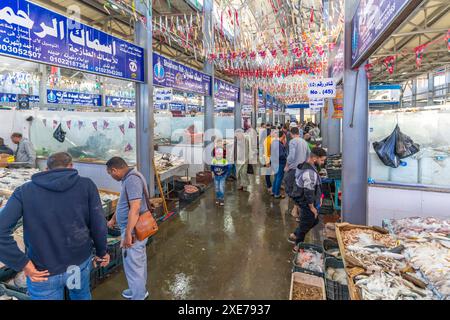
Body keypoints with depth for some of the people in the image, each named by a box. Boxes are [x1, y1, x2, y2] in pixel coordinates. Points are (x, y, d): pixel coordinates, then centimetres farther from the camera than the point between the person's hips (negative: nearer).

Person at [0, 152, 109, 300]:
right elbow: (99, 225, -9)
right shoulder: (86, 185, -8)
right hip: (81, 262, 1)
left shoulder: (25, 191, -6)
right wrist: (102, 252, 7)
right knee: (81, 295, 30)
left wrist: (22, 263, -9)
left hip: (44, 272, 0)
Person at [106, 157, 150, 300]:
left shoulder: (132, 179, -24)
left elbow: (135, 208, -30)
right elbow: (124, 203, 23)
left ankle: (138, 297, 22)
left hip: (133, 230, -10)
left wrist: (128, 234, -27)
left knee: (132, 265, 5)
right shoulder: (129, 178, 10)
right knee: (138, 262, 23)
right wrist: (113, 219, 32)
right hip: (136, 229, 10)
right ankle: (140, 290, 42)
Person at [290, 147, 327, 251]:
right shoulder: (310, 173, -31)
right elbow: (308, 193, -27)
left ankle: (294, 236, 39)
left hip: (302, 199, 10)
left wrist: (318, 198, 17)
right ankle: (298, 246, 32)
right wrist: (312, 207, -15)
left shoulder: (303, 165, 2)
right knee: (305, 225, 10)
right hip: (307, 204, -10)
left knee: (315, 221, 26)